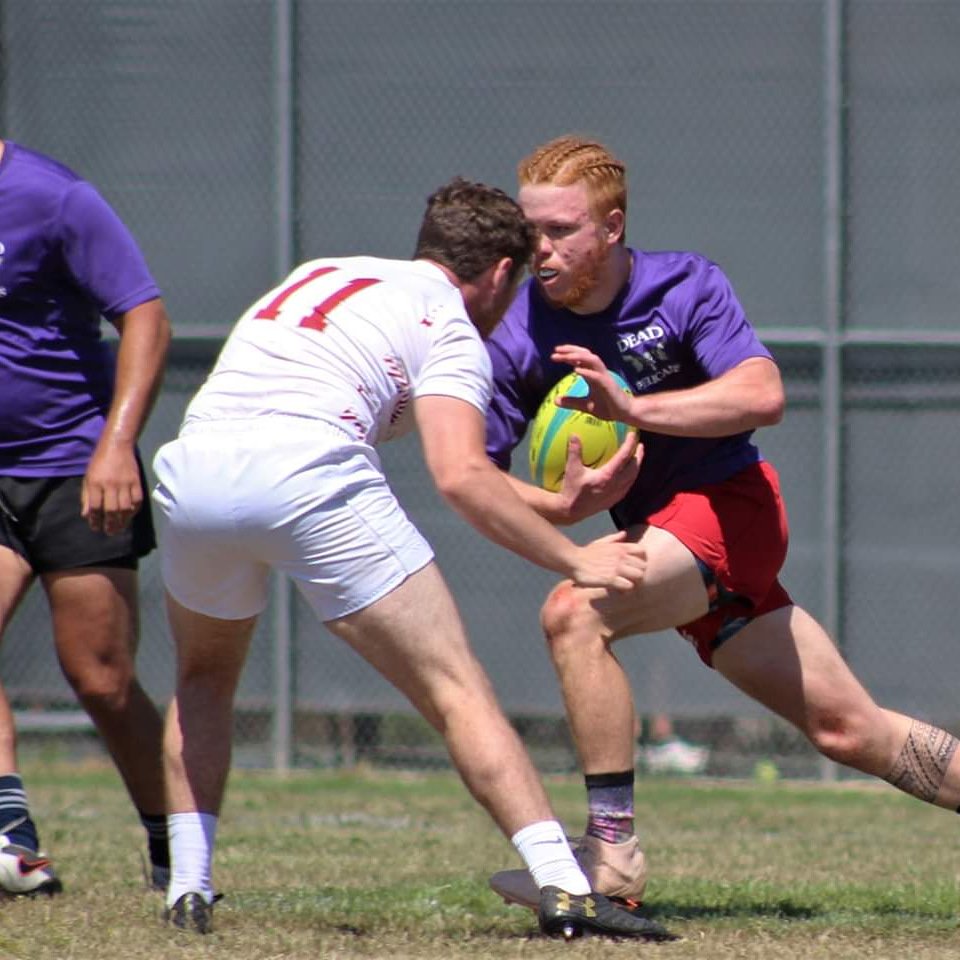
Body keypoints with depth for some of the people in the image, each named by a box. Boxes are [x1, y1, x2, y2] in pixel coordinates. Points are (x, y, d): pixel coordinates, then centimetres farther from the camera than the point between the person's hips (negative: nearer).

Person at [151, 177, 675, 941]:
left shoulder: (320, 274, 32)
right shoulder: (451, 329, 12)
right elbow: (460, 476, -3)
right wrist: (574, 559, 6)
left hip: (191, 467, 6)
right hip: (308, 470, -5)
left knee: (205, 677, 31)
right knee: (457, 689, -2)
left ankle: (187, 888, 19)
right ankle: (563, 888, -12)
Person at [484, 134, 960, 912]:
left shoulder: (685, 286, -13)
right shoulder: (523, 336, -5)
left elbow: (762, 395, -26)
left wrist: (632, 408, -36)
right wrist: (563, 505, -27)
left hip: (729, 505, -6)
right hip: (661, 533, 6)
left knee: (575, 612, -28)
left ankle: (611, 851, -25)